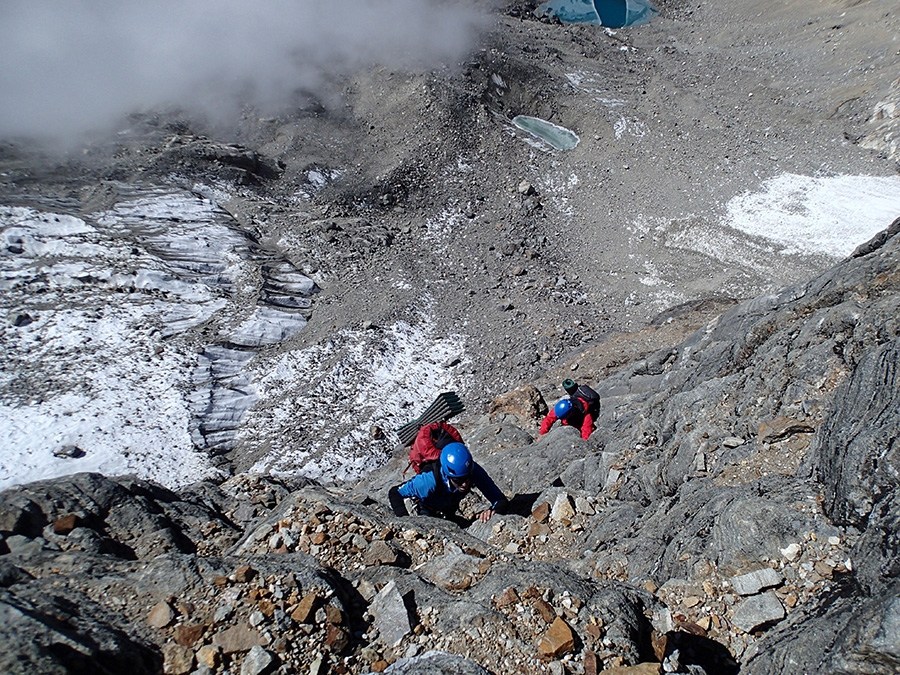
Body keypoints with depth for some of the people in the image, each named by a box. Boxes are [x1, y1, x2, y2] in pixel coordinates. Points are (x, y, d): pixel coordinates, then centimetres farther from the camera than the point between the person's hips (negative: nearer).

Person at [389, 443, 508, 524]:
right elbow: (394, 493, -34)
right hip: (427, 510, -3)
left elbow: (501, 500, -35)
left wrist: (492, 510, -57)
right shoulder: (430, 481, -45)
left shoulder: (474, 472, -38)